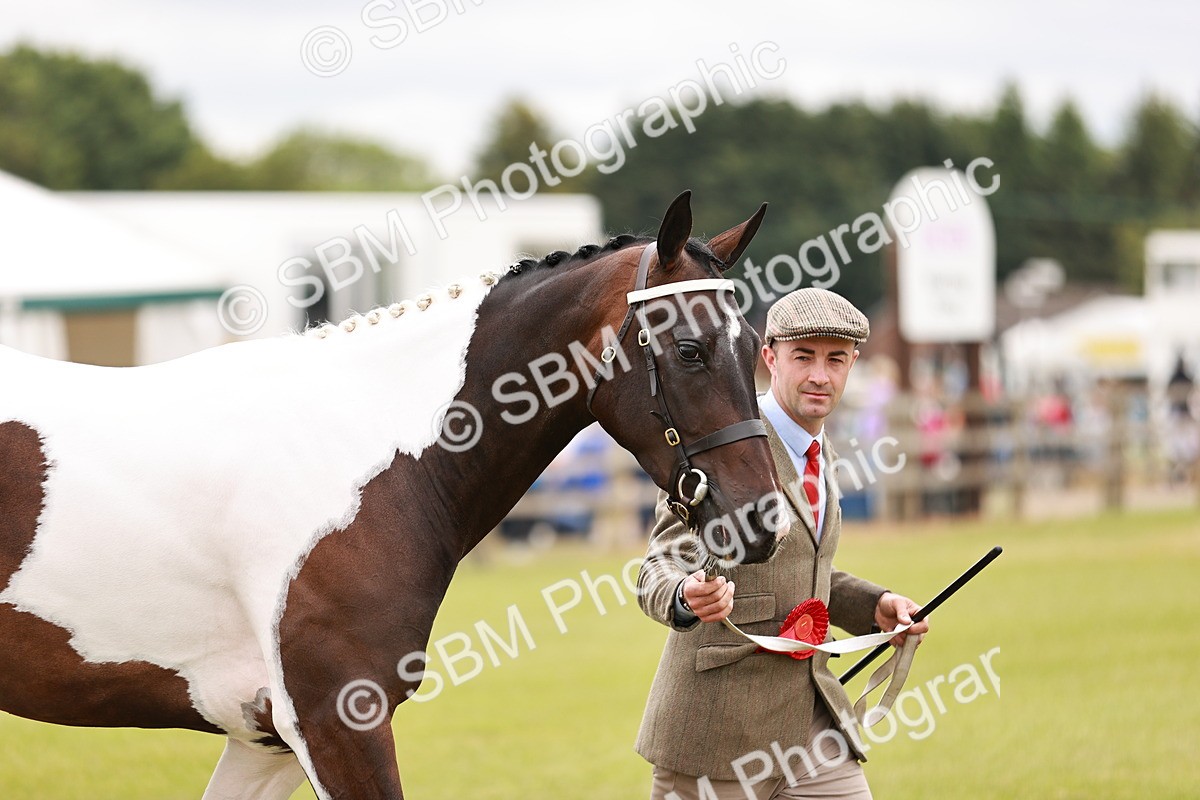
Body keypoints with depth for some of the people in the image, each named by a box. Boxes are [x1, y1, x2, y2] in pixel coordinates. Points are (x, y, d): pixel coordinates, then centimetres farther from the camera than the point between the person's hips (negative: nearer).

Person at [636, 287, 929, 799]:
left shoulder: (818, 454, 14)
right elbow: (660, 570, -17)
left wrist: (873, 607, 11)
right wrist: (689, 598, -39)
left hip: (812, 717, 7)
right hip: (719, 726, -7)